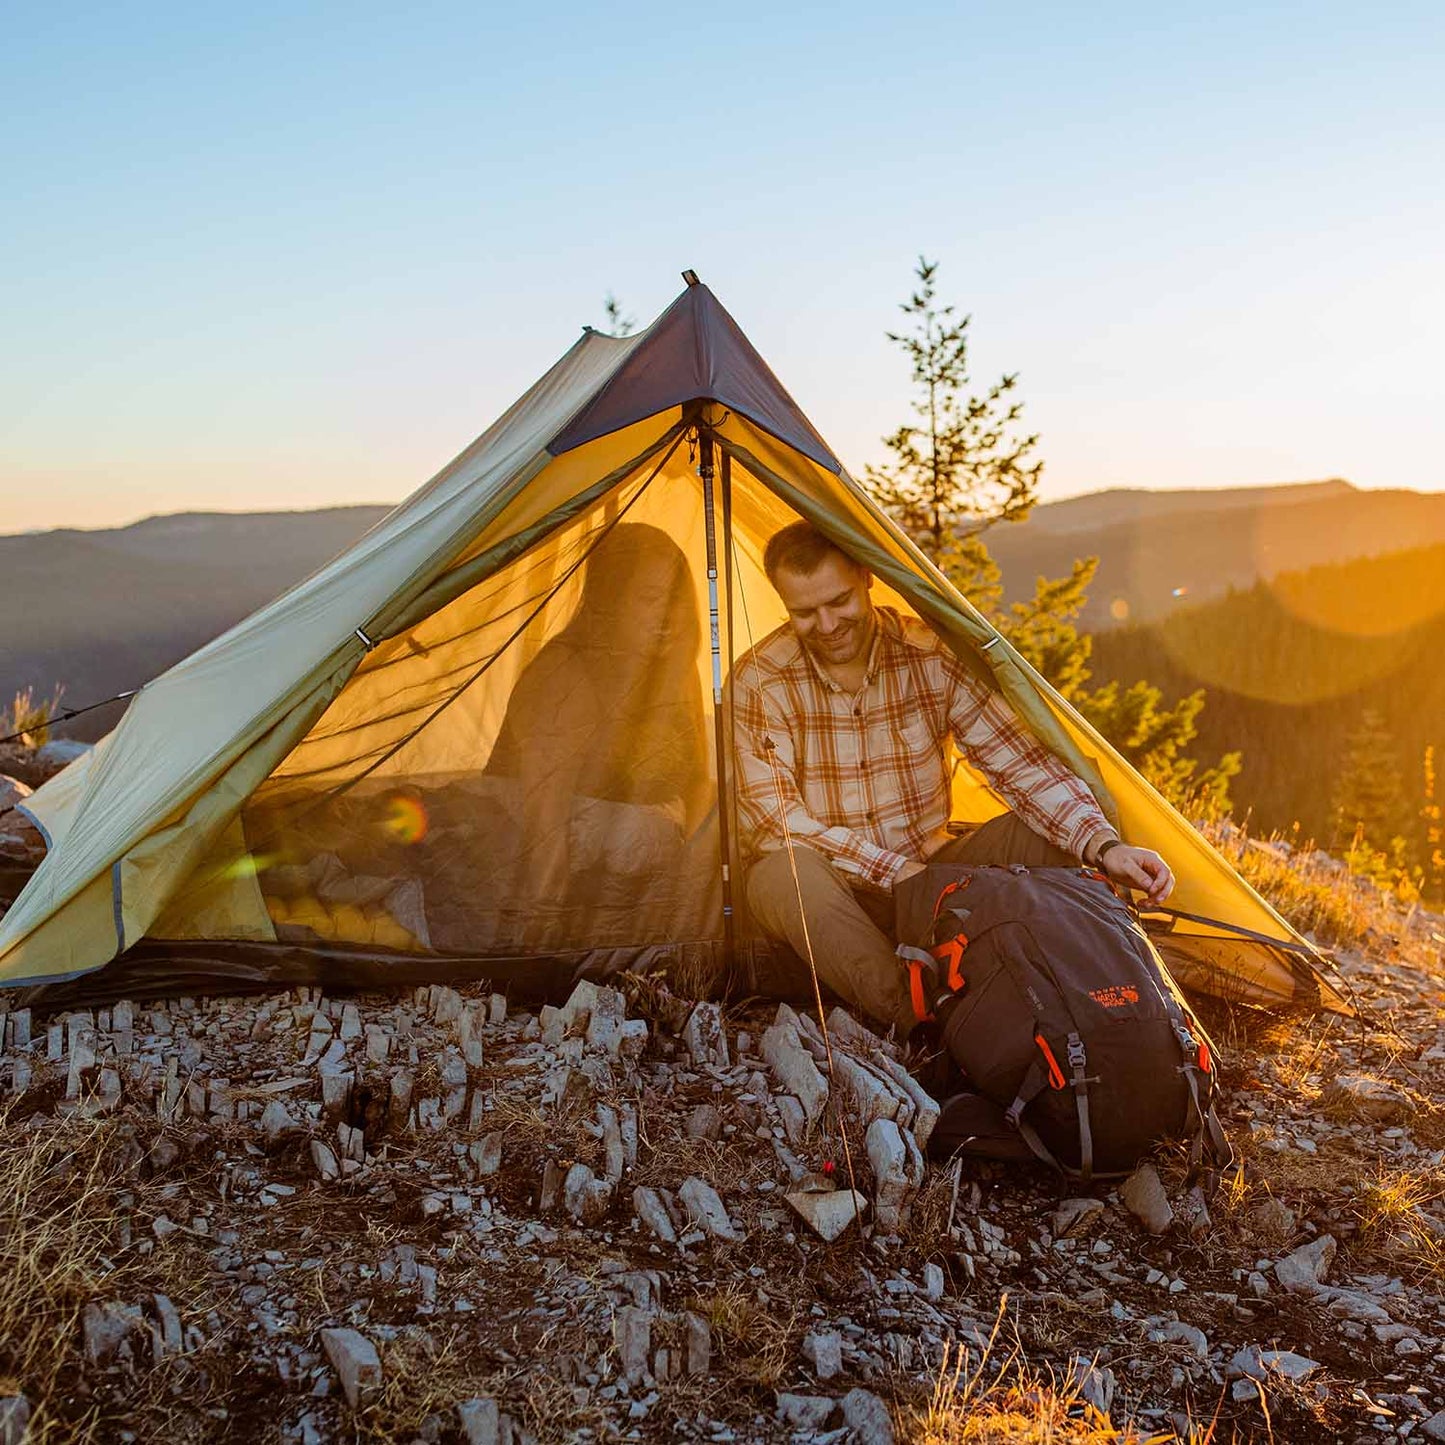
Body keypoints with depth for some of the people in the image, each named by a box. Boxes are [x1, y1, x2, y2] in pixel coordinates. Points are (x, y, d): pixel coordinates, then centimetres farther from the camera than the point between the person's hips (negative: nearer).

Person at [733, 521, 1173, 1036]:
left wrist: (1104, 846, -25)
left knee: (1045, 831, -20)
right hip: (829, 888, -3)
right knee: (788, 874, -39)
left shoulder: (934, 657, -8)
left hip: (926, 872, 3)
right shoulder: (759, 681, -13)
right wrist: (897, 872, -25)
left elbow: (1023, 763, -9)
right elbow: (773, 818, -17)